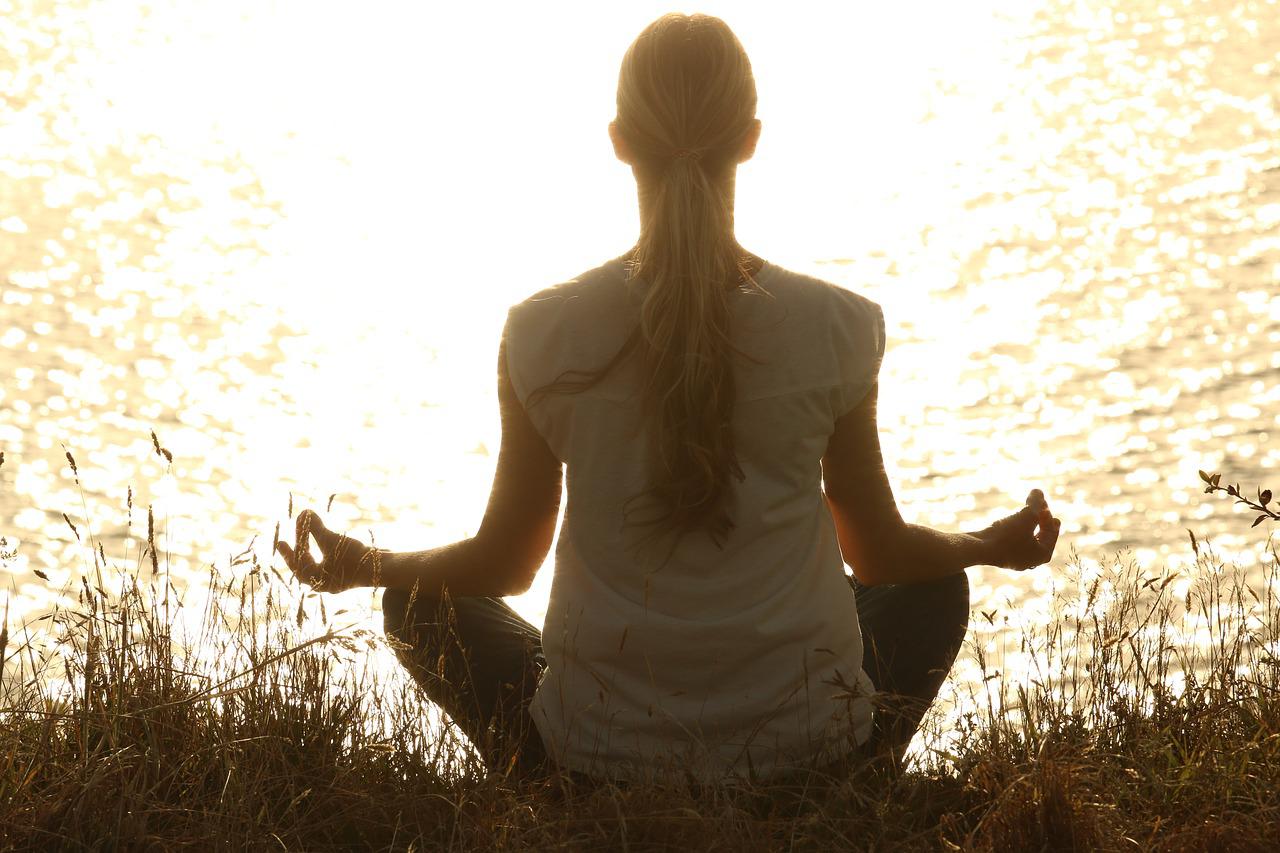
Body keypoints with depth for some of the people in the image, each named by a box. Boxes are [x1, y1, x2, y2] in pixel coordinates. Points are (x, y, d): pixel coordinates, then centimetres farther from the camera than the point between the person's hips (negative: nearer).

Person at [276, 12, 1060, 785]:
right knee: (935, 591, 31)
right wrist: (993, 545, 24)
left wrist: (366, 566, 21)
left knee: (421, 603, 28)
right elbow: (878, 550, 2)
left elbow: (504, 563, 0)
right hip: (805, 750, 1)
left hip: (599, 757, 0)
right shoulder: (836, 329, -12)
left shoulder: (546, 334, -12)